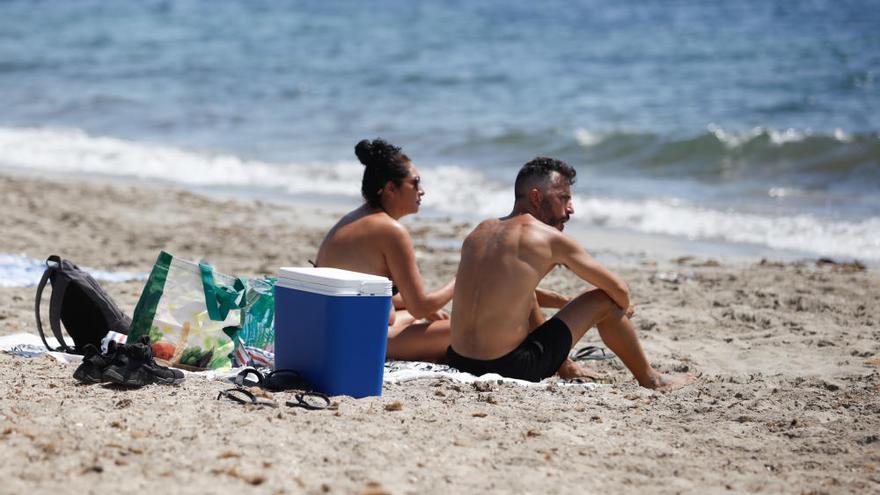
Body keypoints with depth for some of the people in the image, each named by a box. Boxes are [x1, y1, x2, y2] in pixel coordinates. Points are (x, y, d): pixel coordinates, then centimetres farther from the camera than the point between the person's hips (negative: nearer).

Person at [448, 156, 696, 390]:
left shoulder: (478, 233, 12)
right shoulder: (551, 238, -6)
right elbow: (618, 289, 2)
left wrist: (567, 303, 38)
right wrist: (623, 308, 26)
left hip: (457, 360, 7)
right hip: (510, 368, -7)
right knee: (604, 301, 7)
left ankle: (566, 369, 52)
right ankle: (650, 379, 26)